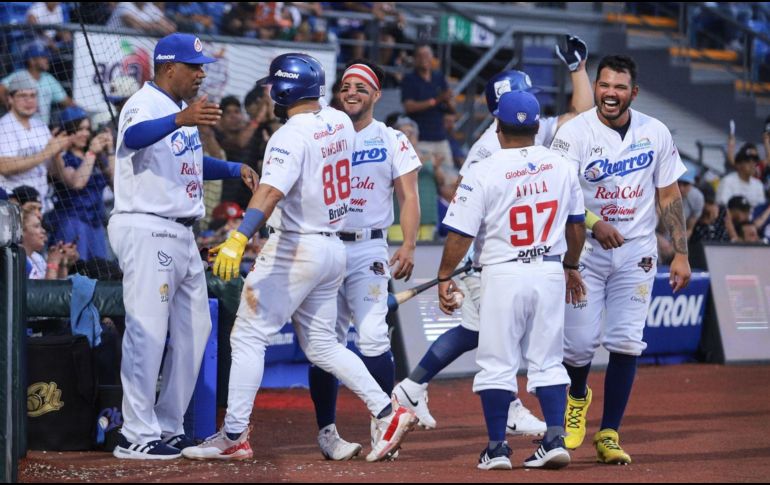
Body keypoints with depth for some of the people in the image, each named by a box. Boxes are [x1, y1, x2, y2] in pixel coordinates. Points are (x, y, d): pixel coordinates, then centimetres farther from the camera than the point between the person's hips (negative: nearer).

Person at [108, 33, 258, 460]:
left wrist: (234, 169, 16)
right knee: (148, 332, -10)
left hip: (181, 234, 10)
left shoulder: (181, 110, 17)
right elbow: (133, 137, -37)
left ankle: (169, 427, 21)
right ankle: (137, 436, -6)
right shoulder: (146, 104, -13)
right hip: (146, 230, -10)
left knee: (193, 329, 13)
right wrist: (179, 120, -54)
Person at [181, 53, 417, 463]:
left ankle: (233, 437, -4)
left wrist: (238, 239, -42)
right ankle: (386, 412, 6)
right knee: (321, 344, 16)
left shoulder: (291, 136, -18)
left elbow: (271, 191, -32)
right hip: (333, 248, 8)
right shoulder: (340, 122, 5)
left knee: (248, 335, -3)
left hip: (294, 249, -8)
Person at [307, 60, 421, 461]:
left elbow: (408, 196, 0)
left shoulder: (392, 142, 5)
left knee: (372, 336, -15)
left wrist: (408, 246, -15)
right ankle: (327, 430, 11)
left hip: (369, 250, -2)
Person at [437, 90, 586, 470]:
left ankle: (497, 447, 6)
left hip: (504, 275, -4)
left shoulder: (484, 172, -10)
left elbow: (461, 233, -9)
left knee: (496, 364, 4)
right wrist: (571, 267, 27)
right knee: (547, 363, 11)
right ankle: (555, 439, 3)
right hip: (550, 272, 4)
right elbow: (577, 224, 14)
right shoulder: (560, 167, 4)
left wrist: (445, 277, 1)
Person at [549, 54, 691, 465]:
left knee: (625, 342, -5)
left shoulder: (655, 133, 2)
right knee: (579, 341, -6)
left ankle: (608, 435, 4)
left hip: (636, 253, 2)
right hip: (585, 250, -2)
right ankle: (577, 397, 29)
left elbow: (669, 194, 9)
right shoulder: (574, 132, -8)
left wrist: (681, 253, 5)